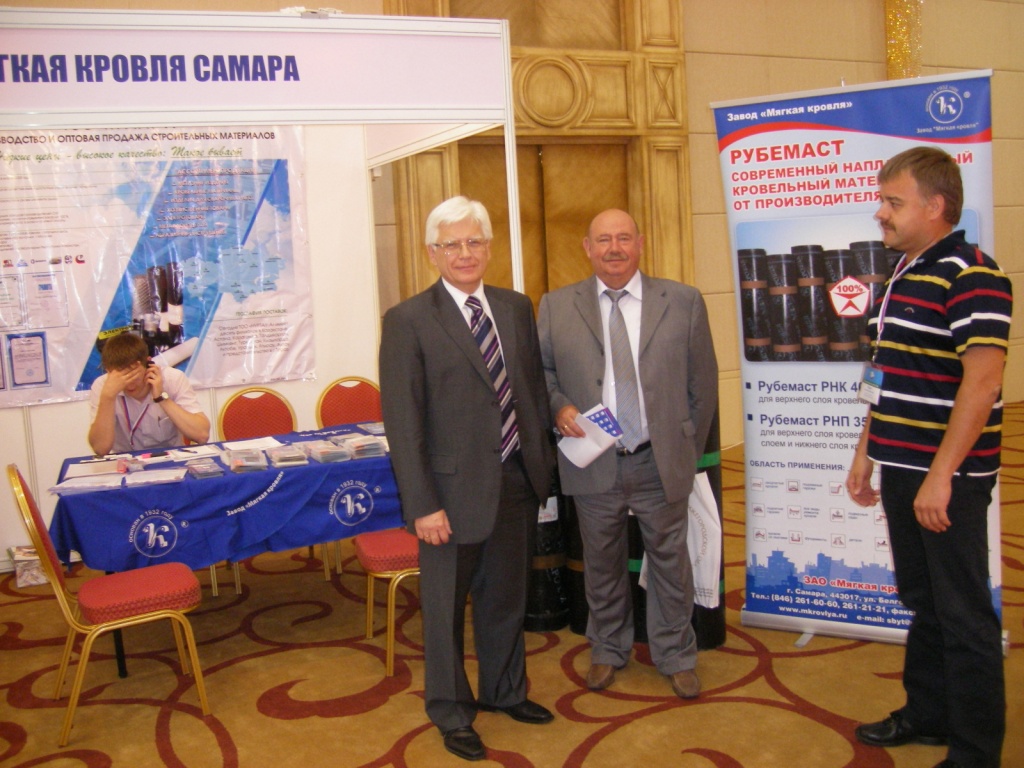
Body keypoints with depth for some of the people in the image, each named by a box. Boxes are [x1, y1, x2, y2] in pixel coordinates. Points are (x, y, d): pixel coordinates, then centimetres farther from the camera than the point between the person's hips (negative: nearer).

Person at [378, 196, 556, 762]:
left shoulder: (517, 308, 6)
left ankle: (504, 691, 44)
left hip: (518, 481, 5)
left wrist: (543, 461, 10)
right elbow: (402, 421, -13)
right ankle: (451, 714, 33)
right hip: (455, 487, -5)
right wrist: (423, 505, -16)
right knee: (446, 608, 12)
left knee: (506, 597, 21)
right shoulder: (407, 322, -11)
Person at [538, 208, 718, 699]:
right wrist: (559, 406, -12)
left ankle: (676, 656, 31)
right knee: (601, 563, 14)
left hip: (661, 462, 0)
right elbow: (541, 372, 9)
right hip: (594, 463, 1)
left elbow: (703, 381, 5)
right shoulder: (556, 307, 2)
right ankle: (607, 650, 36)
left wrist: (690, 450, 4)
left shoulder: (683, 302, 1)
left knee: (670, 560, 11)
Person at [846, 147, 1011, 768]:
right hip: (902, 468, 9)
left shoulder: (972, 277, -15)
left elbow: (982, 381, -22)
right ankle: (928, 714, 35)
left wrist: (941, 476, -23)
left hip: (947, 477, -9)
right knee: (923, 600, 19)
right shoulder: (904, 276, 13)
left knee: (963, 613, 3)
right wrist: (865, 454, 18)